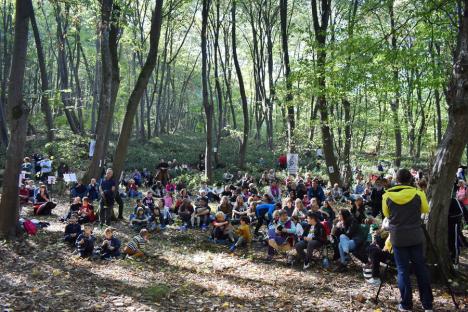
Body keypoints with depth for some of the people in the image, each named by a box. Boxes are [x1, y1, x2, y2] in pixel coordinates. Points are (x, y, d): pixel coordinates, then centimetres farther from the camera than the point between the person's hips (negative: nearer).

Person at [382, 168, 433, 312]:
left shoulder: (387, 196, -7)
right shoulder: (418, 194, -8)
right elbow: (426, 210, 9)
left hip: (398, 238, 0)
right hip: (416, 237, 1)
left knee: (403, 270, 7)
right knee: (421, 269, 11)